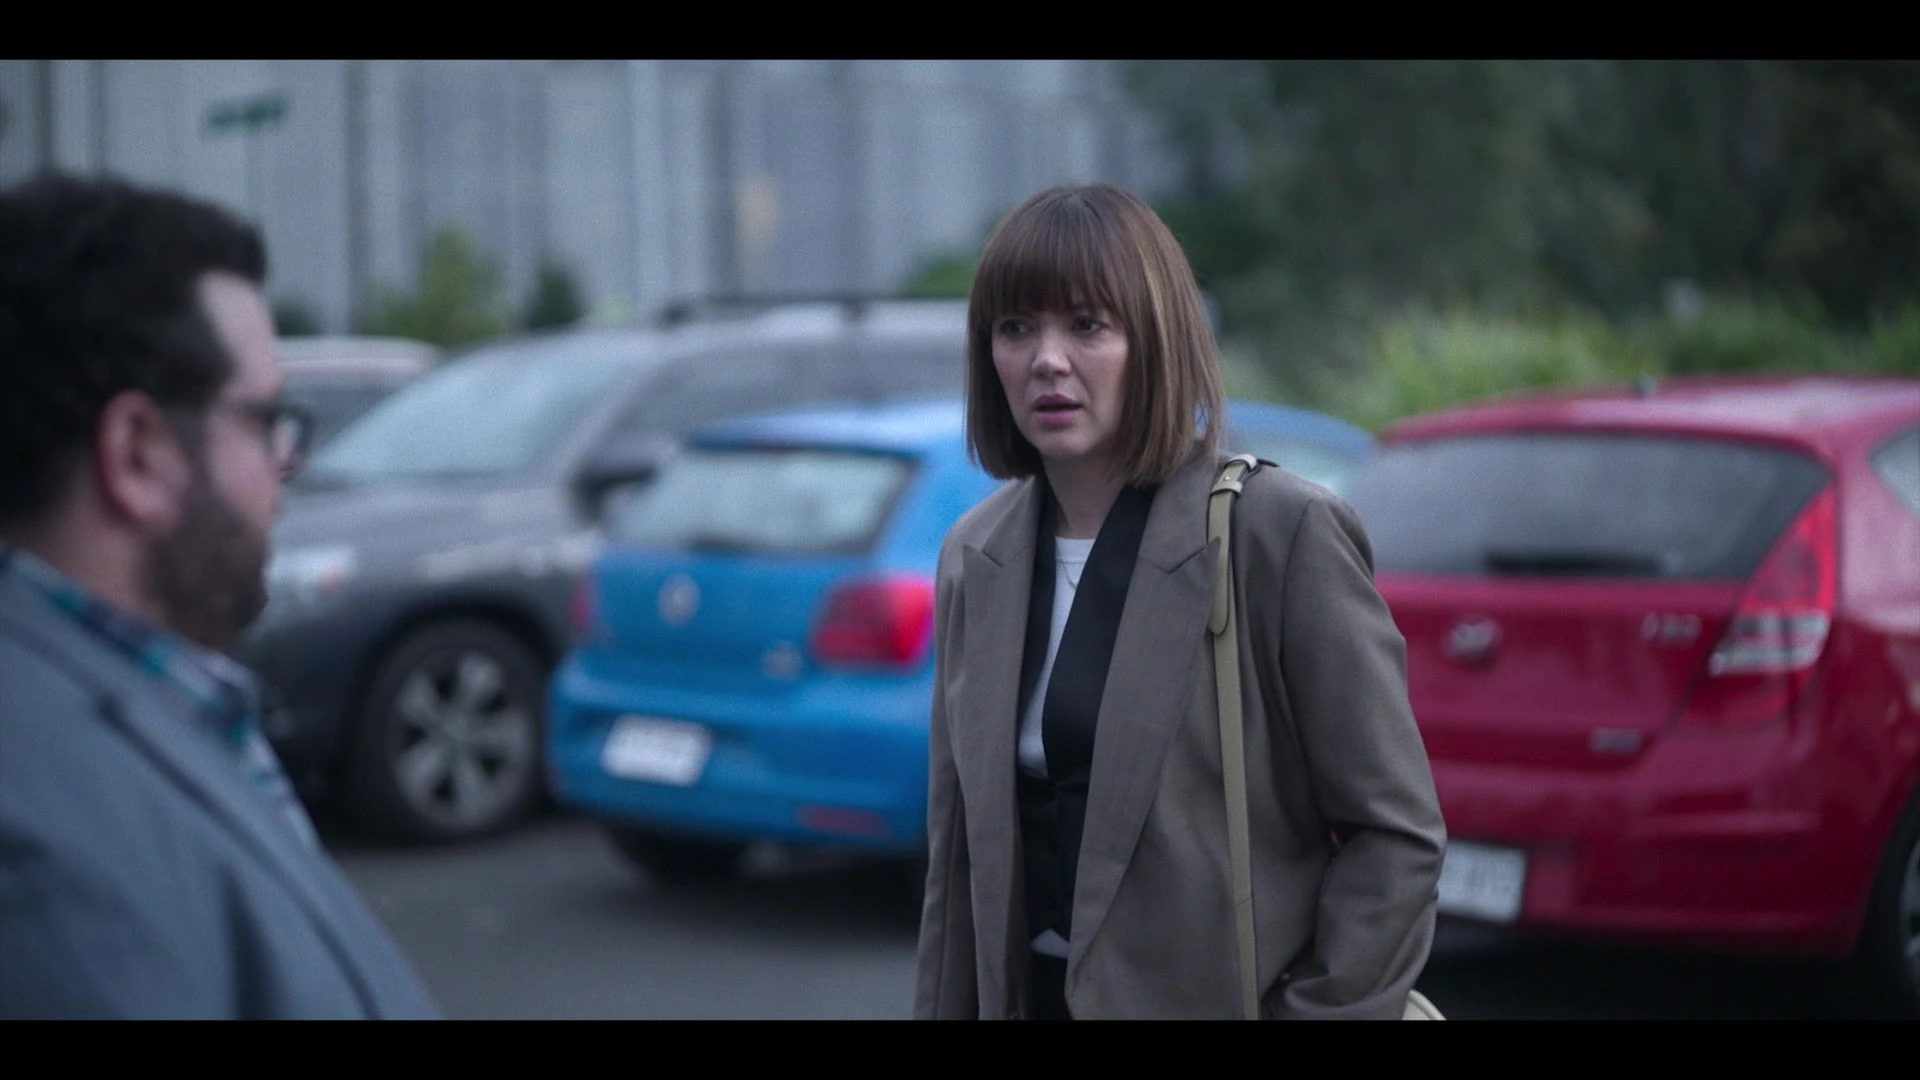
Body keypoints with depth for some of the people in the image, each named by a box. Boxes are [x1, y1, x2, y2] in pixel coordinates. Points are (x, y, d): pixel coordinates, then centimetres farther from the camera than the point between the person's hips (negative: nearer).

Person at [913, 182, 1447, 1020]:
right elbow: (959, 850, 11)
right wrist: (945, 1005, 7)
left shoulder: (1284, 533, -11)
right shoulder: (975, 557, 6)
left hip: (1216, 996, -4)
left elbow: (1397, 832, -10)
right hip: (1028, 995, 5)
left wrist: (1314, 1007, -15)